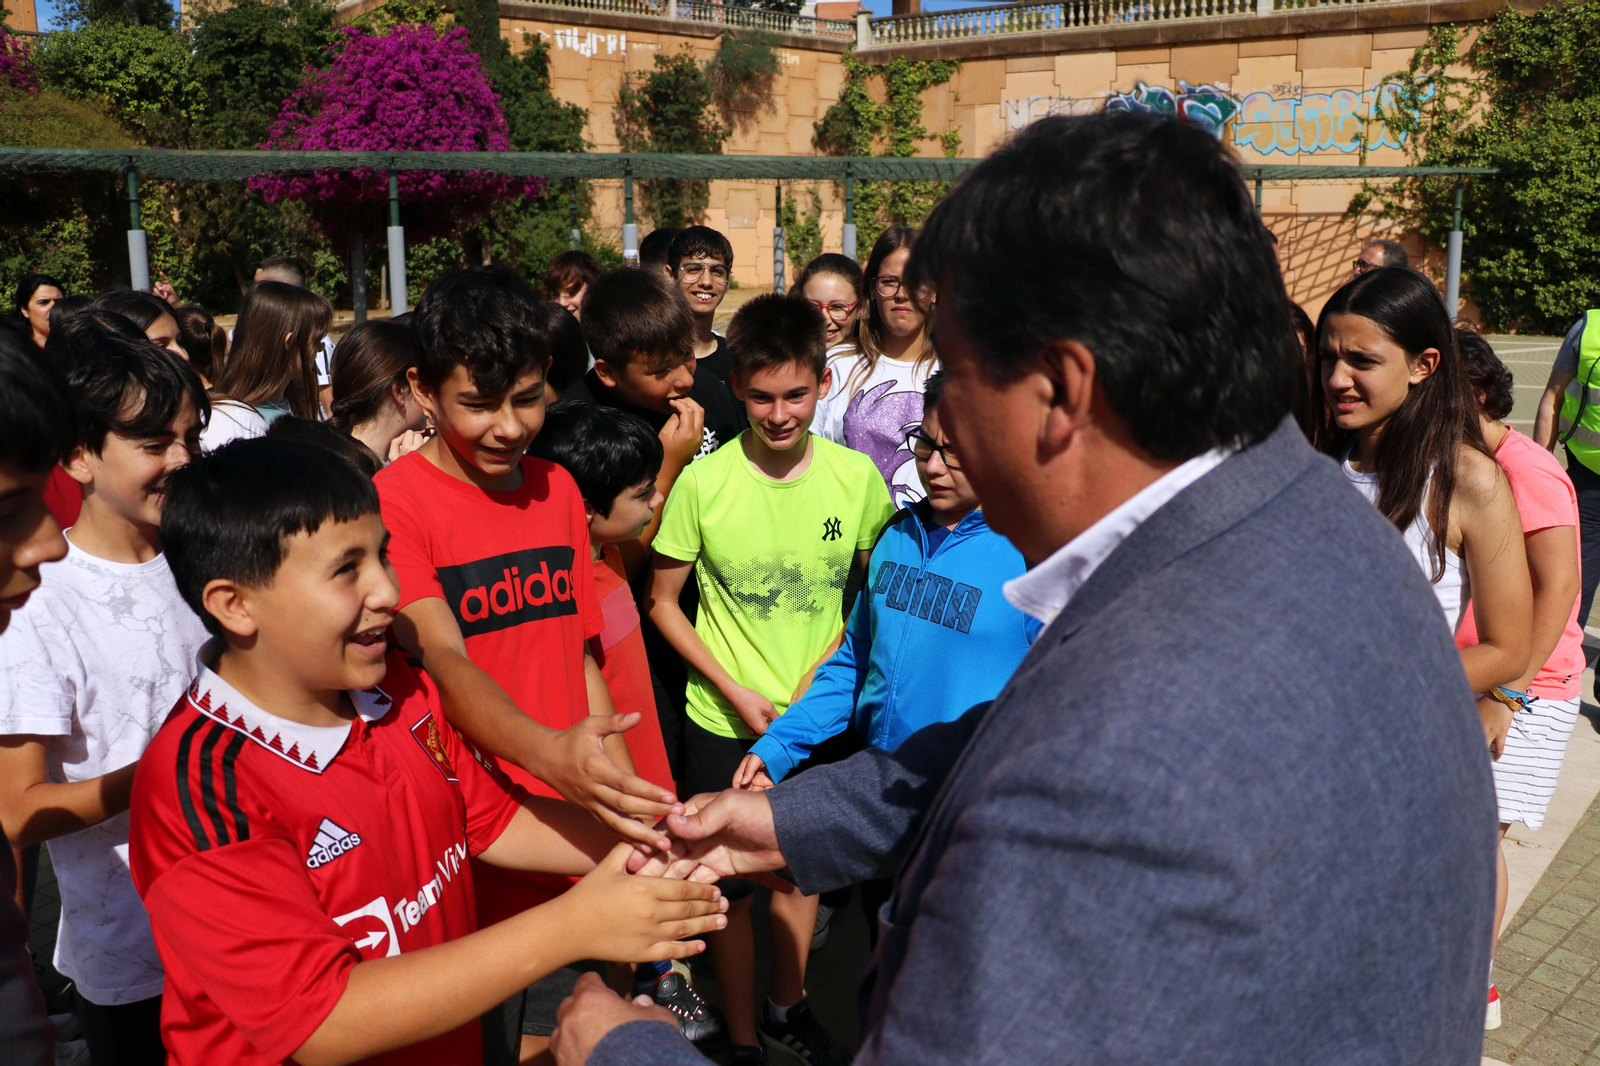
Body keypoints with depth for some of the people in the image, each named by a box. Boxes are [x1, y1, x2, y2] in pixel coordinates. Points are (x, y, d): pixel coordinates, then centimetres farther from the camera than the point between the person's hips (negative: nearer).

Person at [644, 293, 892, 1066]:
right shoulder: (702, 484, -15)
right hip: (723, 719, -2)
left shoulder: (857, 476, -10)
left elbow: (872, 589, 4)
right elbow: (662, 603, -5)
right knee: (730, 882, 10)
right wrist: (736, 691, -13)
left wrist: (826, 669, -10)